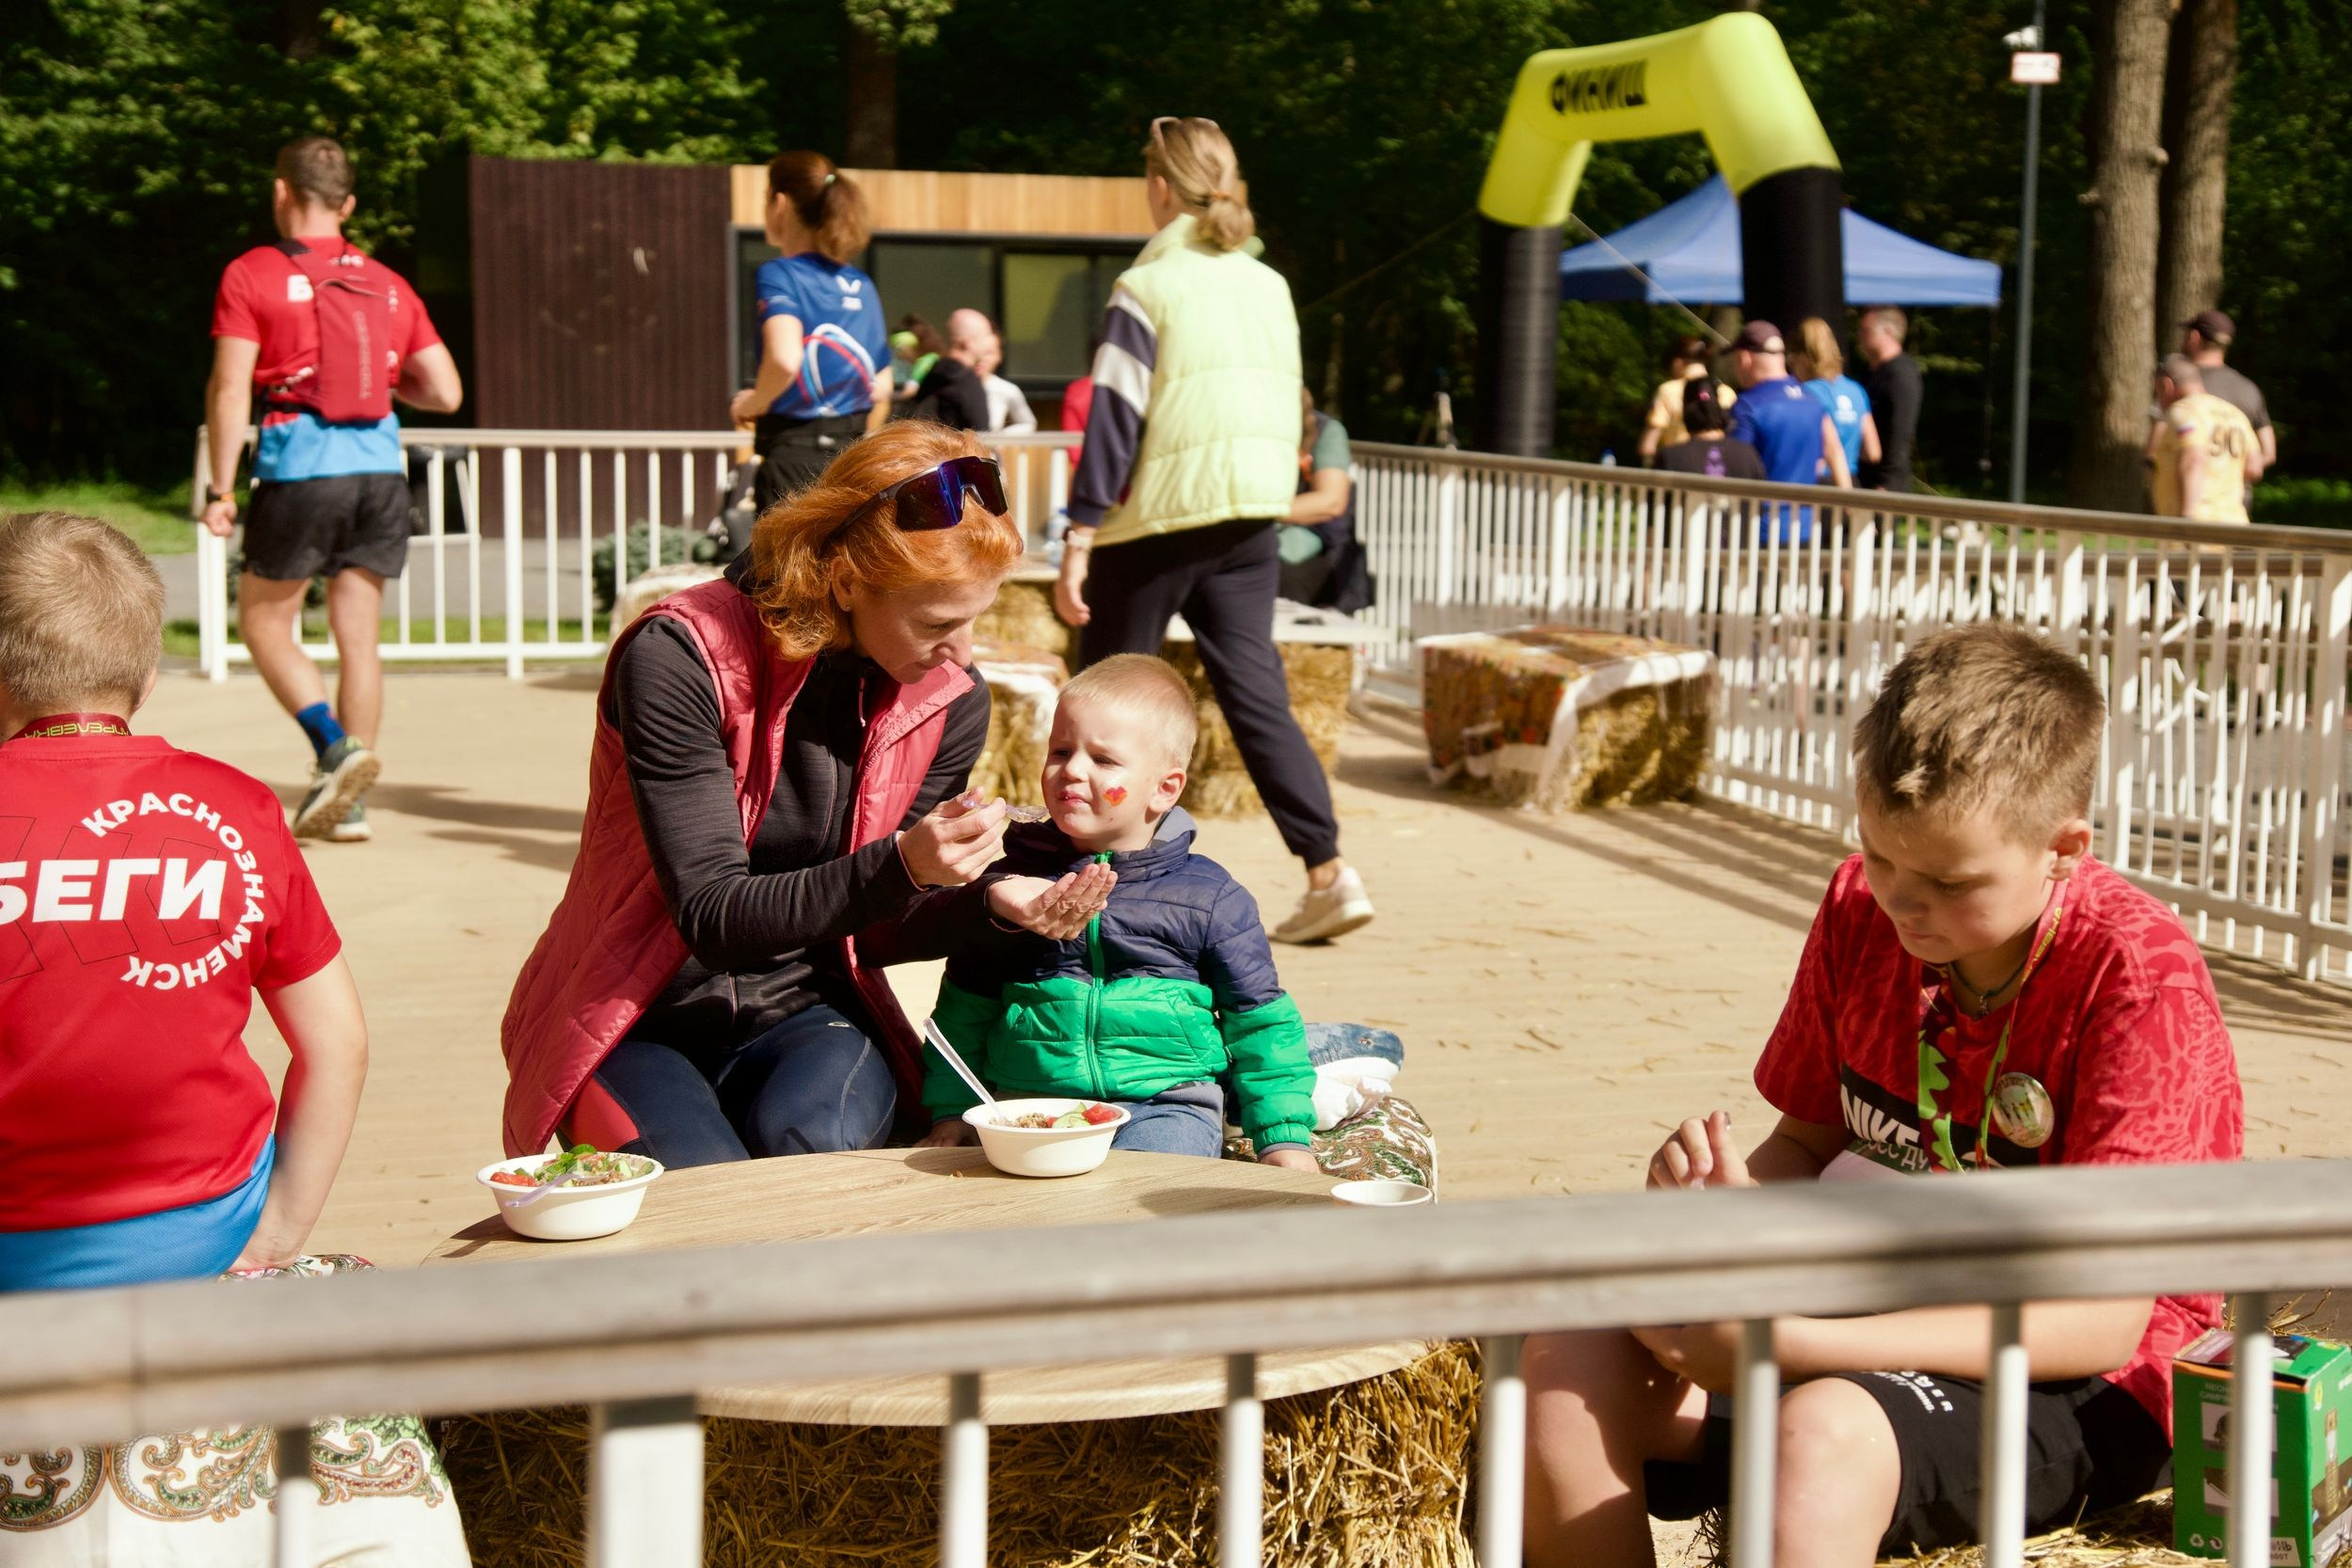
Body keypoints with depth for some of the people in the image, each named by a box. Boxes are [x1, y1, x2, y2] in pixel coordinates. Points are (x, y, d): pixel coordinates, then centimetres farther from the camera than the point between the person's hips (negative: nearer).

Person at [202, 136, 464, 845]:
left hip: (299, 468, -4)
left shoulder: (251, 275, 0)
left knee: (264, 624, 11)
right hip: (381, 469, 4)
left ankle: (334, 745, -10)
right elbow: (446, 393, 8)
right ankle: (348, 802, 11)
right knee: (358, 636, 9)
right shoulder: (388, 286, 12)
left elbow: (230, 390, -8)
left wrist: (220, 489, -5)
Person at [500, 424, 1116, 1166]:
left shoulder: (949, 701, -4)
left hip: (803, 1016, 3)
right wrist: (902, 865, -35)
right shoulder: (682, 656, -20)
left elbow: (867, 930, 2)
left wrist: (991, 904, -19)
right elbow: (712, 919, -22)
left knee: (815, 1141, -32)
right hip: (641, 1024, -2)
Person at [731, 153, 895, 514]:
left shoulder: (778, 274, -8)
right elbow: (882, 390, 15)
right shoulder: (862, 285, 11)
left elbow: (785, 359, -26)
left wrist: (750, 403, -8)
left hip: (794, 460, -6)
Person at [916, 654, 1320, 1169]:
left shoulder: (1208, 895, 6)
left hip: (1163, 1103, -2)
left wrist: (1284, 1137, 5)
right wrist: (951, 1110, 12)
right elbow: (965, 1008, 20)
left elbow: (1261, 1021, 12)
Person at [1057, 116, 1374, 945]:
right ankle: (1328, 872, -7)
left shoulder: (1149, 286, -8)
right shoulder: (1271, 285, 9)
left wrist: (1078, 538, -11)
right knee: (1257, 693, 4)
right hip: (1251, 517, 5)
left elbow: (1114, 417, -12)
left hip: (1157, 518, -5)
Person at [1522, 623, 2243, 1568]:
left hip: (2081, 1395, -6)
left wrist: (1794, 1345, -29)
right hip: (1880, 1318, 6)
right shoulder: (1860, 911, 1)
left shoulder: (2140, 978, -18)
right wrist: (1734, 1193, -14)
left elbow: (2100, 1320, -22)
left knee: (1824, 1434, -36)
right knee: (1572, 1363, -17)